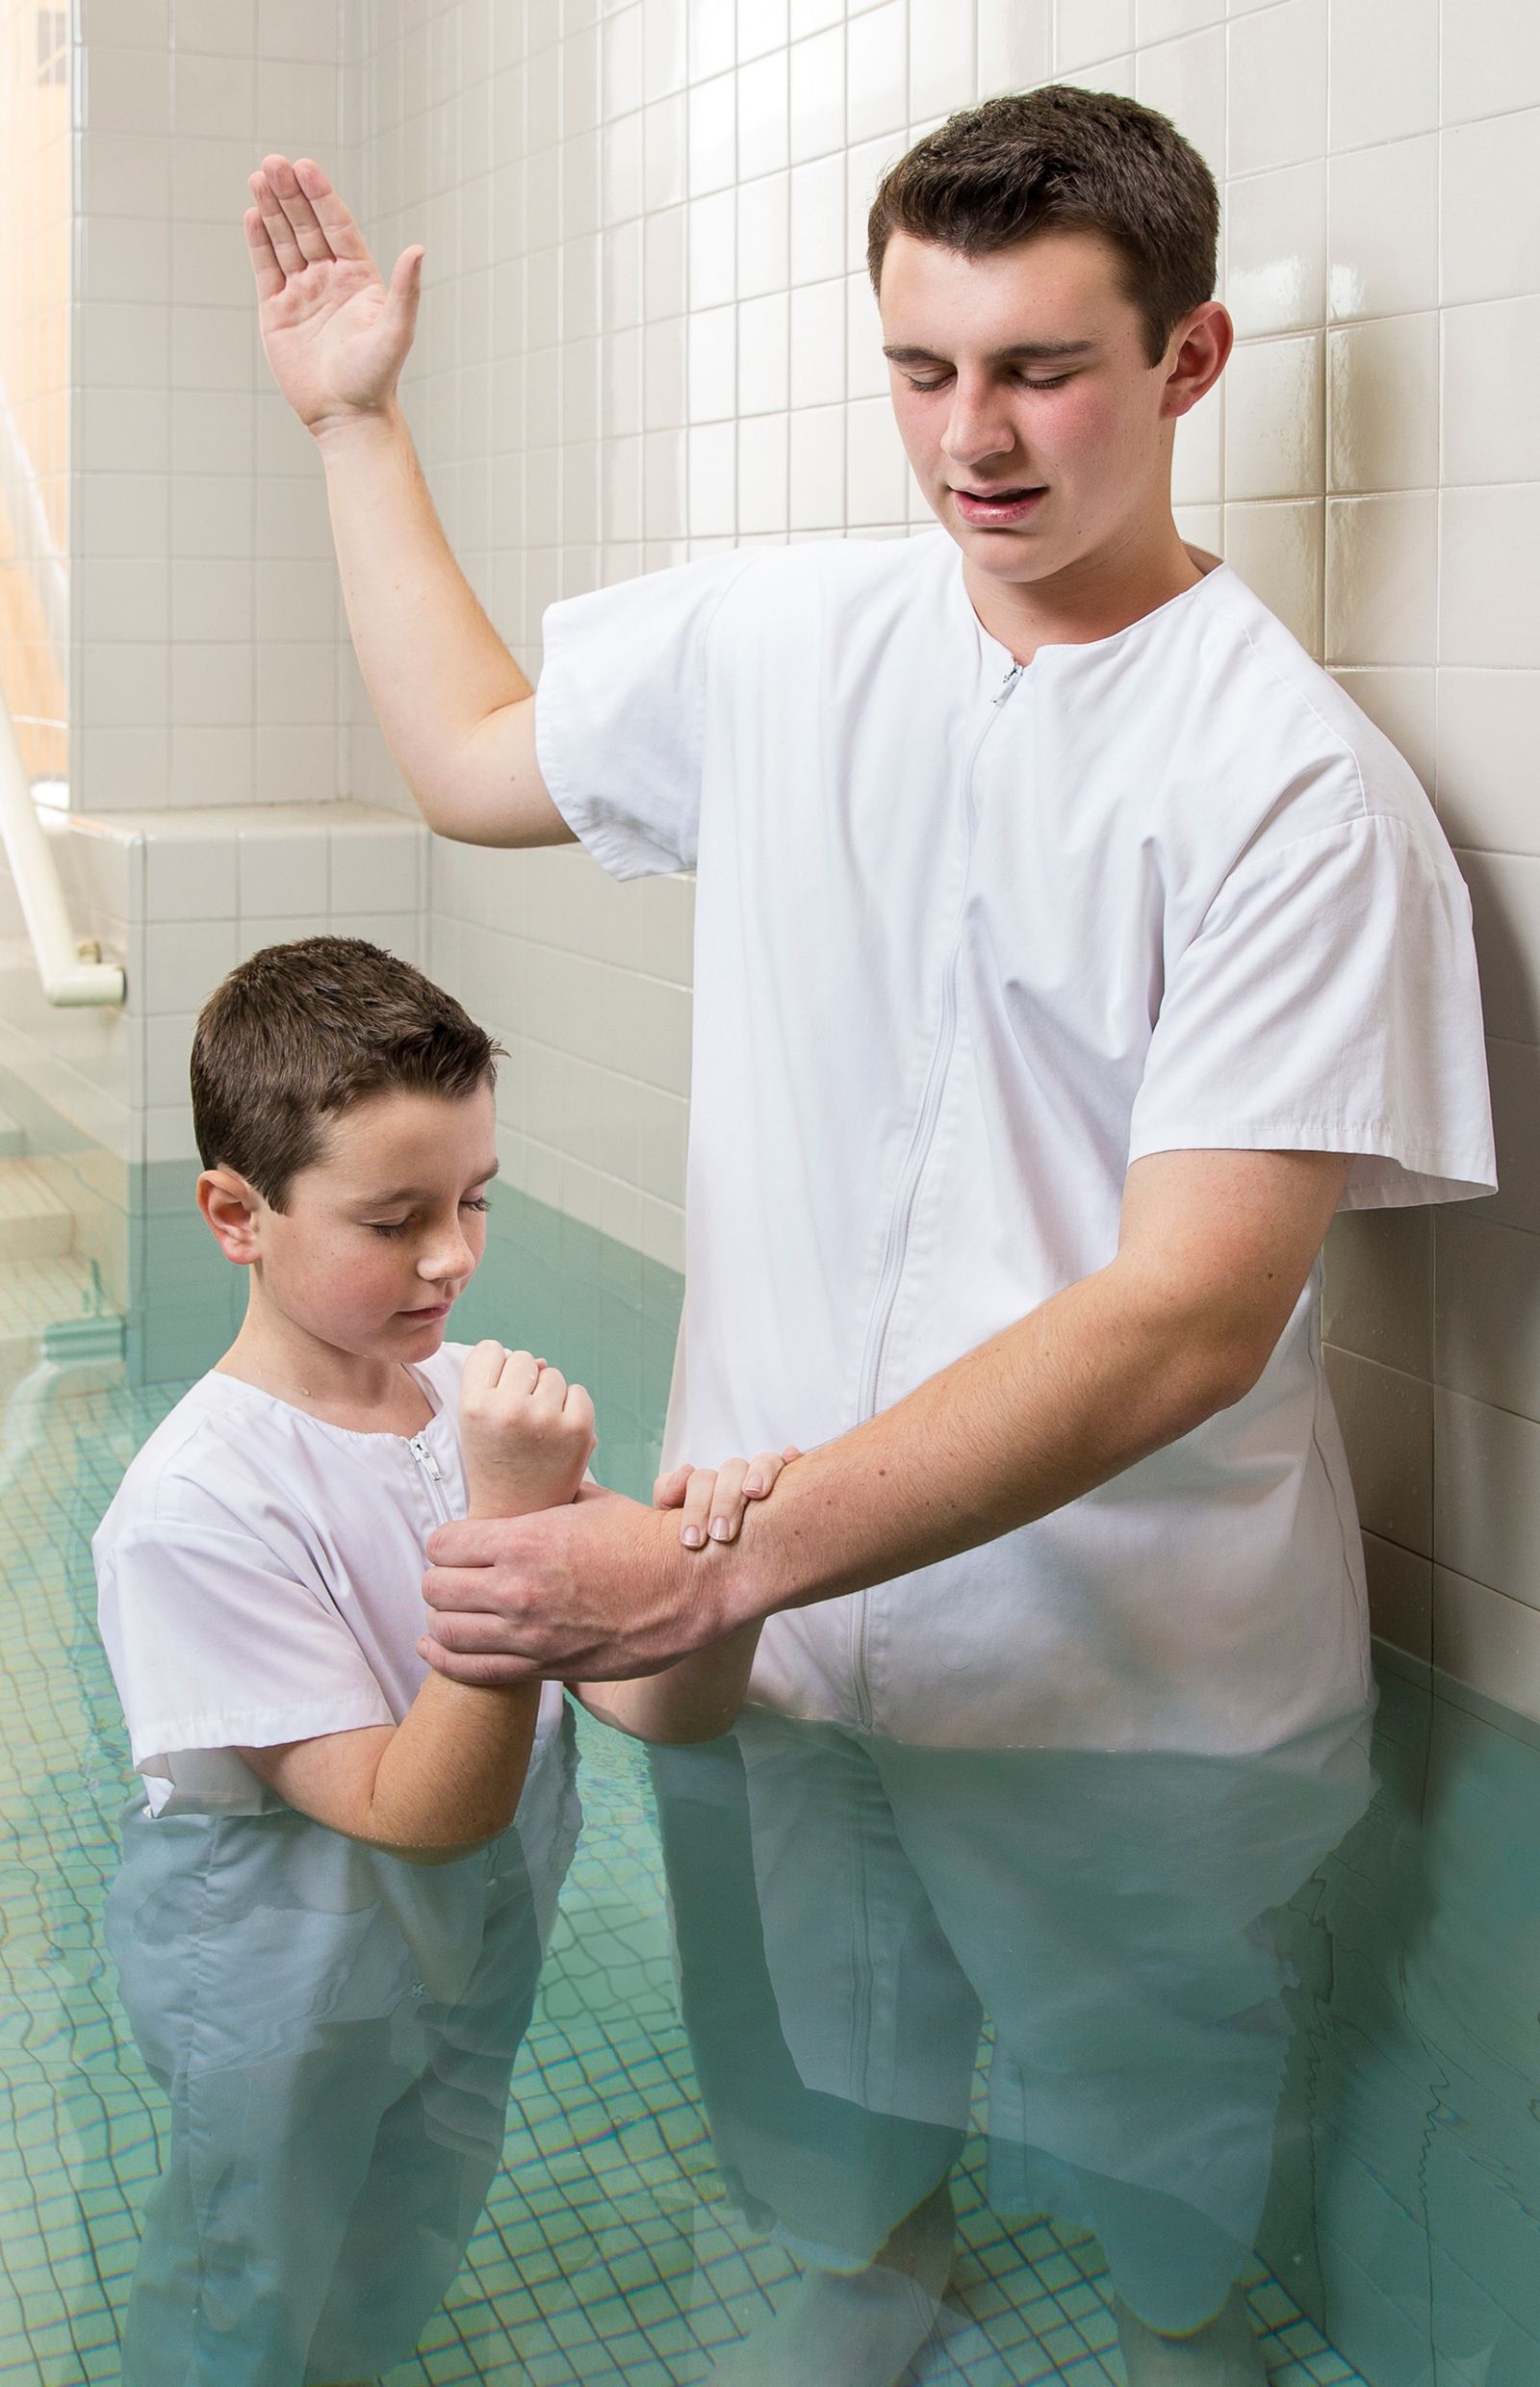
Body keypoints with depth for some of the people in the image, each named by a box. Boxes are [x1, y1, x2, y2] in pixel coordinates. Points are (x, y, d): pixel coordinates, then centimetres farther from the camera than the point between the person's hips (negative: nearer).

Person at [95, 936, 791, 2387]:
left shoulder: (476, 1400, -16)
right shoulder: (194, 1506, -31)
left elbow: (660, 1705, -17)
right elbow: (417, 1811, -31)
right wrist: (514, 1515, -41)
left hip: (474, 1941, 5)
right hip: (282, 1983, -5)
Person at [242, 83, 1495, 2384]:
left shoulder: (1298, 785, -17)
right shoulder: (777, 638, 0)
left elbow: (1192, 1318, -24)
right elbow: (473, 760, 19)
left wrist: (725, 1557, -31)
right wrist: (357, 422, 19)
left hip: (1142, 1693, -4)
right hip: (775, 1631, 4)